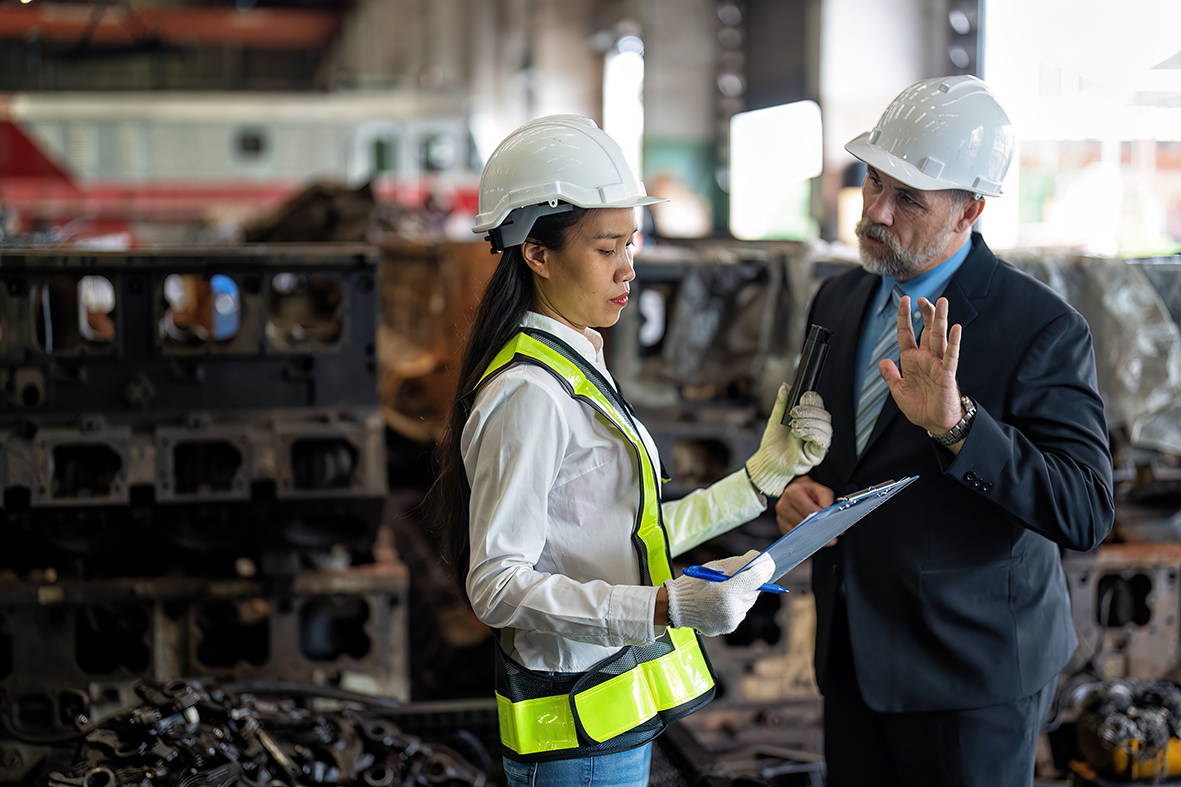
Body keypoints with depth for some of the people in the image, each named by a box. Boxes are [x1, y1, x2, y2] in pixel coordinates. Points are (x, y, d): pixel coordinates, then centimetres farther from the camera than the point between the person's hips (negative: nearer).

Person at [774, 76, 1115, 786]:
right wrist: (795, 486, -3)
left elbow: (1087, 514, -22)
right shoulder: (837, 301, 5)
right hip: (852, 656, 6)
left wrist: (954, 422, -32)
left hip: (972, 674, -5)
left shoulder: (1042, 328, -15)